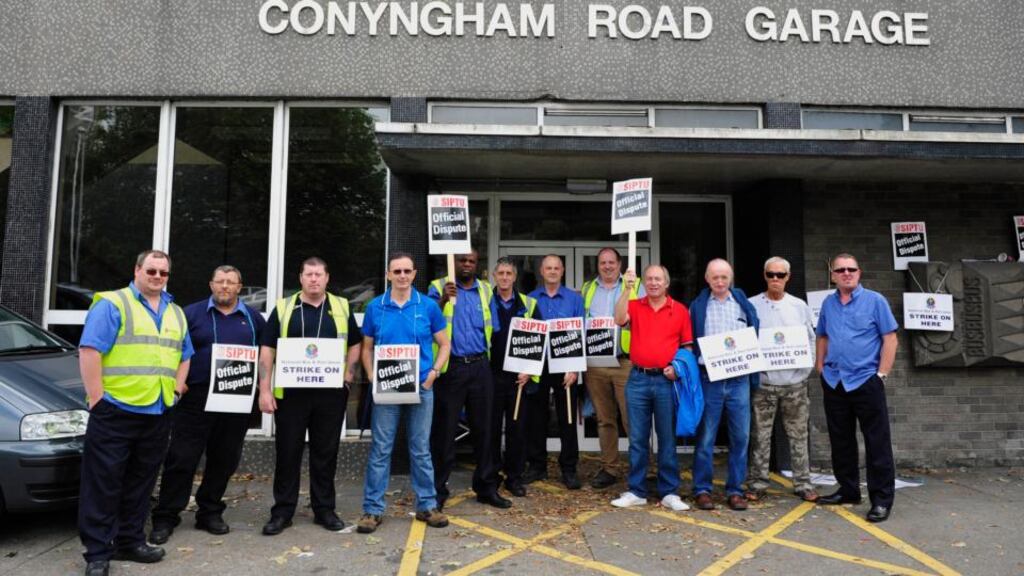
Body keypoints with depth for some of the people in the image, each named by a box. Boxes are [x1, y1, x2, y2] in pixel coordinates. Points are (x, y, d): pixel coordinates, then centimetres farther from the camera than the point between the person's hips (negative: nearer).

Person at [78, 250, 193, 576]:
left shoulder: (176, 313, 16)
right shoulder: (112, 304, -4)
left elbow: (185, 355, 23)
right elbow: (89, 350, -12)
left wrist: (176, 387, 8)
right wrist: (96, 398, -15)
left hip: (158, 412, 6)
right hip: (115, 410, -6)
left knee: (140, 482, 13)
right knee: (103, 483, 0)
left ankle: (130, 541, 25)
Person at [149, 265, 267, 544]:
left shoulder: (253, 318, 11)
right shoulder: (191, 313, 5)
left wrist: (259, 380, 3)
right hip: (195, 398, -2)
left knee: (225, 460, 9)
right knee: (181, 459, -1)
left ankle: (210, 512, 23)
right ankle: (165, 517, 10)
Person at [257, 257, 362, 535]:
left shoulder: (341, 307, 7)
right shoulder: (283, 308, 3)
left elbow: (355, 344, 15)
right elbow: (267, 350, 2)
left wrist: (348, 374, 1)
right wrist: (265, 389, -5)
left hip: (331, 393, 1)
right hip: (290, 392, -1)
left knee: (326, 452, 9)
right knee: (287, 452, 6)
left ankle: (324, 509, 21)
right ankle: (282, 511, 19)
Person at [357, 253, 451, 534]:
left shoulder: (428, 306, 0)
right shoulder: (375, 307, 2)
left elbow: (444, 344, 6)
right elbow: (367, 348, 9)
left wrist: (433, 373, -7)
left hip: (421, 387, 0)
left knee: (421, 449, 10)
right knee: (380, 449, 4)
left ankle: (426, 505, 22)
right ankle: (373, 509, 14)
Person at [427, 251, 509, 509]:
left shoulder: (485, 290, 12)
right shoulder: (439, 287, 1)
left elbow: (492, 327, 15)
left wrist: (489, 355, 4)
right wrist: (444, 299, -25)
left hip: (480, 366, 4)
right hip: (451, 367, -3)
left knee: (483, 428, 10)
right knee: (444, 429, 1)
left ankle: (486, 487, 22)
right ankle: (438, 490, 13)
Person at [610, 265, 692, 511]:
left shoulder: (680, 310, 5)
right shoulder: (634, 306, 7)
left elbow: (688, 346, 7)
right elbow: (619, 319, -14)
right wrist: (627, 289, -19)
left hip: (666, 380, -1)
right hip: (638, 379, 1)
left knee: (667, 438, 6)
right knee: (637, 438, 7)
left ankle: (669, 492, 15)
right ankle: (636, 491, 17)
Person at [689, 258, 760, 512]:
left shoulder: (744, 305, 10)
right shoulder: (698, 306, 6)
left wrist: (753, 375, 1)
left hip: (739, 379, 2)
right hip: (708, 379, -2)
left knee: (740, 437, 4)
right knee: (705, 438, 2)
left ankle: (735, 490, 16)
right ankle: (702, 489, 12)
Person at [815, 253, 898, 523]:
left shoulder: (875, 301, -4)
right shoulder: (828, 303, 9)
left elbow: (890, 339, -6)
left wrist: (881, 374, -11)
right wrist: (821, 367, 8)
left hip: (866, 380, -5)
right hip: (833, 382, 5)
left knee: (877, 443, -1)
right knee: (840, 440, 12)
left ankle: (882, 499, 7)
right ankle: (848, 491, 25)